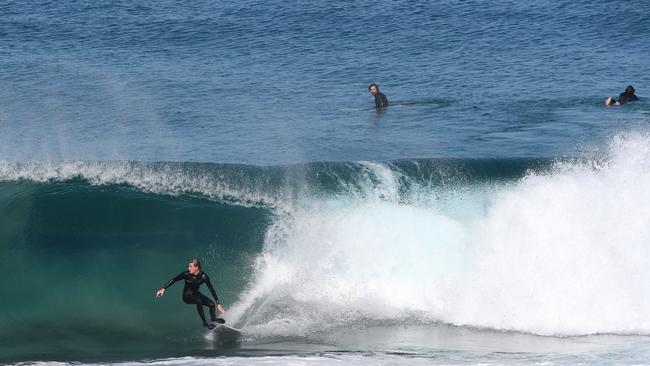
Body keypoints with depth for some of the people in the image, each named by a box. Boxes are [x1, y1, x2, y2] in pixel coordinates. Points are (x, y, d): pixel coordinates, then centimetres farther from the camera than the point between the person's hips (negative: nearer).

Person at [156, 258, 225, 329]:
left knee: (212, 304, -17)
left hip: (196, 294, 3)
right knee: (199, 300, -35)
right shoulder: (187, 274, -22)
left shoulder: (203, 276, -20)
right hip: (187, 296, -3)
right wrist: (163, 289, -24)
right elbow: (173, 280, -15)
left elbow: (212, 290, -17)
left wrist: (218, 304, -19)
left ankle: (213, 318, 18)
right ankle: (205, 323, -24)